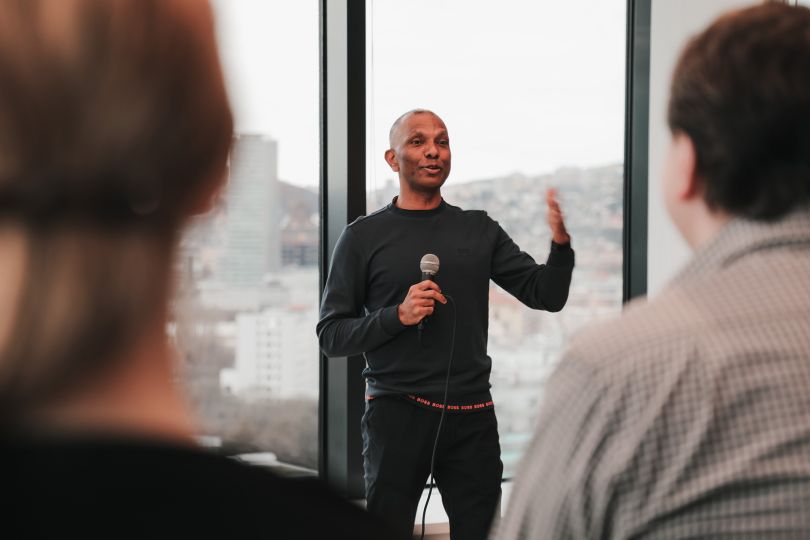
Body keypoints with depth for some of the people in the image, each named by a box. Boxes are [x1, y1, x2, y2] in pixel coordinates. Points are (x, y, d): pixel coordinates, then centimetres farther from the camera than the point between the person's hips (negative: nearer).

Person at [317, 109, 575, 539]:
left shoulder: (479, 230, 8)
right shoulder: (364, 236, 1)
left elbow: (547, 296, 4)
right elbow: (331, 335, -1)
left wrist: (561, 244, -15)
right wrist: (397, 315, -17)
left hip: (472, 417, 2)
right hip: (396, 413, -2)